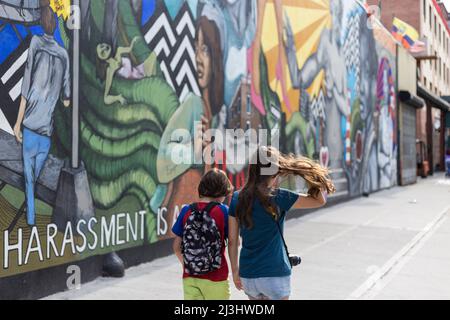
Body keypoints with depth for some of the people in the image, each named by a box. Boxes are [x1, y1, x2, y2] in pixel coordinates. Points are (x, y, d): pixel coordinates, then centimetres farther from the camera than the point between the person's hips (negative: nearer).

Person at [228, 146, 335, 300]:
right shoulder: (277, 198, -15)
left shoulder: (237, 198, -1)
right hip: (274, 274, -5)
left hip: (247, 274, 5)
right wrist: (314, 171, -2)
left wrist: (235, 271, 13)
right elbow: (320, 200, -7)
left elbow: (232, 241, 3)